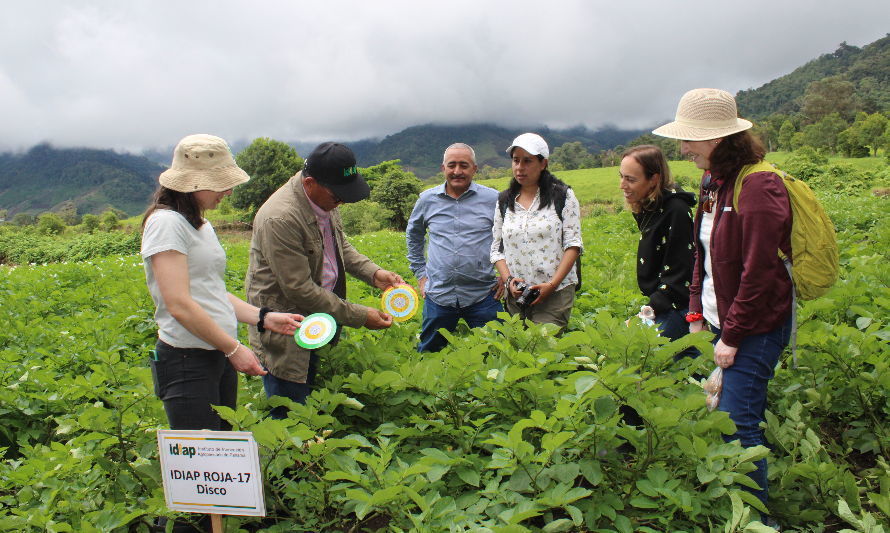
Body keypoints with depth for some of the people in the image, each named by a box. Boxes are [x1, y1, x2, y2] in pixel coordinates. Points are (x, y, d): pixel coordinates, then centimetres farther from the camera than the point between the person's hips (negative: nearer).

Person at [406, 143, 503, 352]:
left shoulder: (493, 199, -1)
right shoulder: (427, 199, 4)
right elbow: (413, 236, 21)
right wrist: (420, 274, 16)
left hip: (483, 296, -1)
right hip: (438, 295, 2)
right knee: (428, 352, 14)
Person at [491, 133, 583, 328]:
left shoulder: (563, 196, 1)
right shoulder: (504, 201, 11)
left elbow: (573, 245, -4)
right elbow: (496, 248, 11)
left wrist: (553, 284, -14)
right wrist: (508, 279, -7)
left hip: (555, 294, -3)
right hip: (516, 295, 4)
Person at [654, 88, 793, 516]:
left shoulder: (757, 185, -18)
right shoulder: (714, 182, 10)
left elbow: (759, 272, -20)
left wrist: (731, 337, -15)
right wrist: (696, 315, 9)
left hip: (754, 328, -8)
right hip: (720, 322, 8)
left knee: (737, 424, -6)